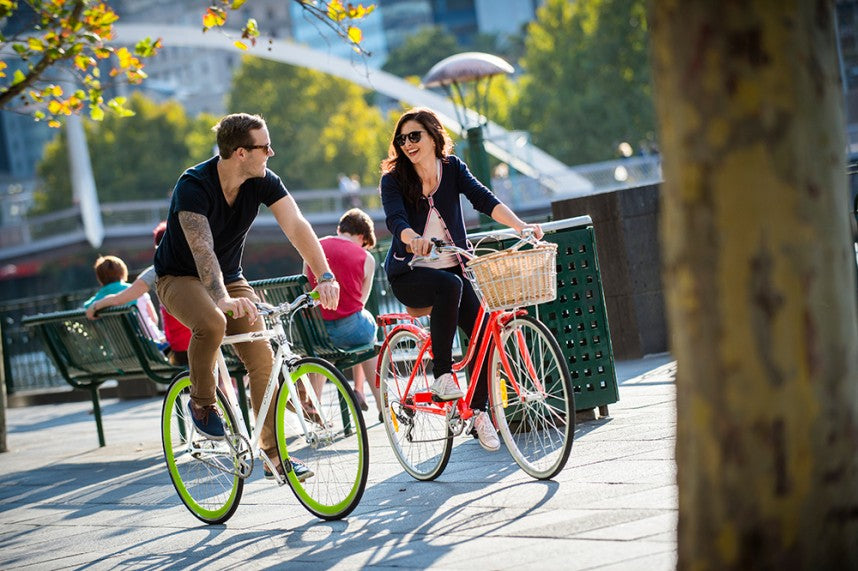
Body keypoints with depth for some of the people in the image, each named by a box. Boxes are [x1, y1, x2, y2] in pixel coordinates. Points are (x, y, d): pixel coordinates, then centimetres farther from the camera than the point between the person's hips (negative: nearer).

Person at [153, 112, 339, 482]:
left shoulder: (263, 182, -13)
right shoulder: (194, 186, -28)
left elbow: (297, 227, -21)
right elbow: (202, 250, -39)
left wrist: (325, 276, -36)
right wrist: (222, 299, -55)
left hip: (229, 277, 5)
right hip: (180, 278, -5)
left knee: (262, 357, -10)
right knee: (211, 324, -37)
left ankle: (275, 453, -2)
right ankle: (201, 401, -10)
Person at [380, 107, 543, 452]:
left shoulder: (452, 167, 1)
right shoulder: (394, 179, -7)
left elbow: (484, 200, -12)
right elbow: (395, 219, -25)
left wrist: (521, 226, -28)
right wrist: (413, 239, -47)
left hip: (451, 267, 4)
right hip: (408, 274, -3)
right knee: (449, 285, -35)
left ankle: (479, 411, 1)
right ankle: (441, 375, -26)